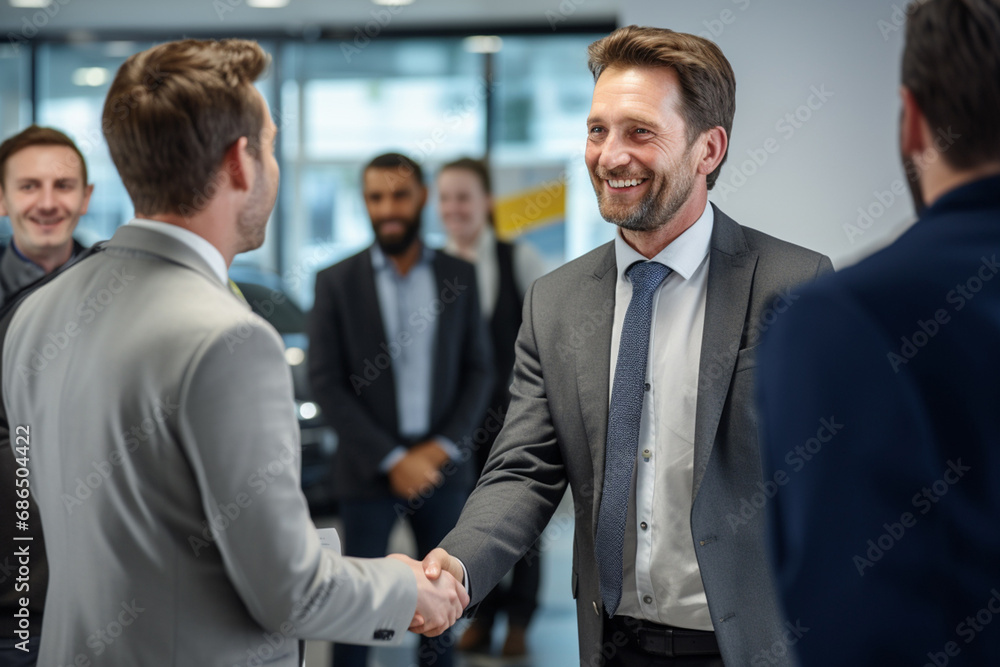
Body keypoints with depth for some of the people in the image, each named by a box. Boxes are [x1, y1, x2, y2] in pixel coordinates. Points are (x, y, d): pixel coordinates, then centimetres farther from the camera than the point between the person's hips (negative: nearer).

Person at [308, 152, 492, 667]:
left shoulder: (460, 276, 4)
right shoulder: (336, 282, -2)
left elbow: (478, 370, 6)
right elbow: (326, 383, -5)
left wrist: (444, 446, -8)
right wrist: (392, 460, -11)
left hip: (442, 465, 2)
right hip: (368, 470, -2)